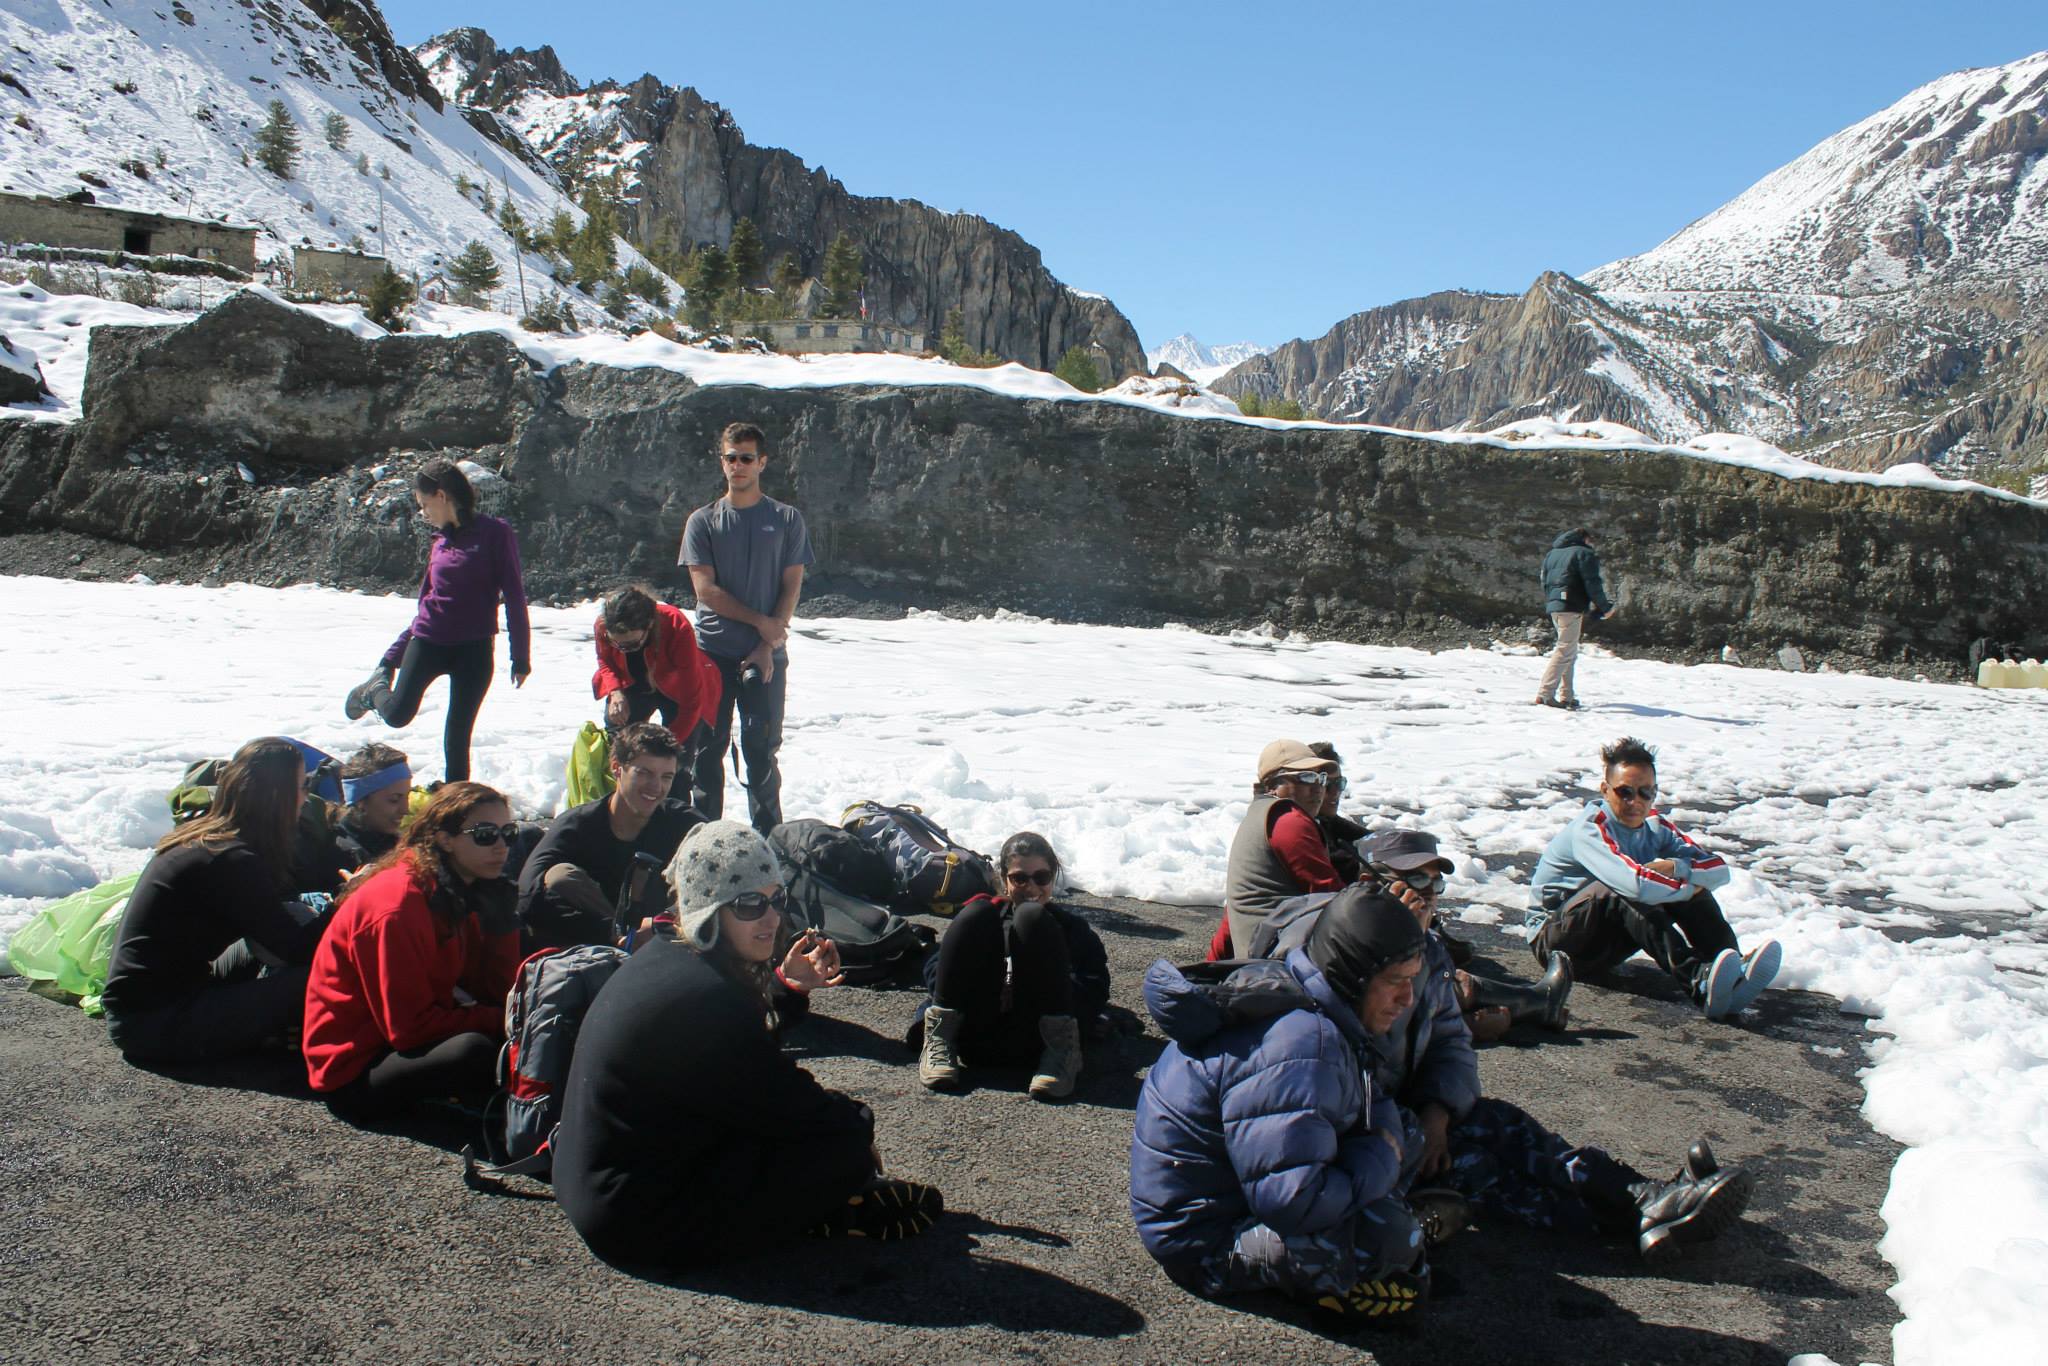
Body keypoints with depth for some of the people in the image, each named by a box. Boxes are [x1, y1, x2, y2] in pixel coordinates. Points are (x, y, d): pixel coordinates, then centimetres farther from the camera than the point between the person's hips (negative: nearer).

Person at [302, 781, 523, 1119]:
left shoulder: (462, 890, 2)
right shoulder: (398, 904, -22)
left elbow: (495, 994, -1)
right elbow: (410, 1027, -22)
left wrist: (501, 914, -9)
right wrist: (502, 1021, -20)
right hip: (354, 1070, -8)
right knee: (473, 1051, -32)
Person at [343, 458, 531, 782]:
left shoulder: (495, 533, -5)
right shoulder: (441, 542, 11)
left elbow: (514, 596, -7)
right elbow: (427, 605, 18)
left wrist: (521, 657, -10)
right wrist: (391, 657, 19)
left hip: (474, 650, -4)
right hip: (427, 643, 4)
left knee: (458, 736, -1)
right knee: (398, 714, -5)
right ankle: (375, 690, 28)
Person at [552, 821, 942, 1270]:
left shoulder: (661, 957, 3)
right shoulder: (703, 998, -27)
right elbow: (794, 1109, -18)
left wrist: (785, 987, 4)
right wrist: (859, 1121, 1)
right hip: (649, 1229, -10)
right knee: (848, 1136, -11)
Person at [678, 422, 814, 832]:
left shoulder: (787, 519, 5)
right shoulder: (703, 521, 6)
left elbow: (792, 587, 1)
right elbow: (704, 589, -2)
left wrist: (768, 646, -8)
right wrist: (759, 621, -9)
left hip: (767, 656, -1)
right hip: (712, 653, 1)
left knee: (761, 749, 2)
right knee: (708, 749, 4)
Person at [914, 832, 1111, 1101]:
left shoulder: (1072, 927, 23)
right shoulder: (986, 912, 24)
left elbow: (1096, 996, 6)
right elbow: (933, 968, 10)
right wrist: (977, 989, -10)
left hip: (1031, 1040, -1)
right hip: (974, 1034, 1)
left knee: (1032, 918, -14)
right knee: (977, 914, -10)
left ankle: (1061, 1046, -22)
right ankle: (940, 1038, -18)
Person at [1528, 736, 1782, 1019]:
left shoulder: (1655, 827, 3)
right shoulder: (1590, 828, -22)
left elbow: (1719, 869, -4)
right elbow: (1636, 883, -39)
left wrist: (1676, 868, -23)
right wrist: (1690, 886, -23)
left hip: (1604, 945, 7)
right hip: (1554, 940, -7)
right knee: (1618, 890, -37)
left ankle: (1733, 974, -29)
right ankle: (1699, 983, -52)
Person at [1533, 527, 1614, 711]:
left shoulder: (1552, 554, 20)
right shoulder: (1584, 554, -3)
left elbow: (1544, 583, 20)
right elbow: (1592, 584, -9)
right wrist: (1604, 607, -1)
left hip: (1553, 606, 8)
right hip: (1571, 608, -8)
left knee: (1570, 653, 16)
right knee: (1565, 651, -9)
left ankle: (1566, 696, 14)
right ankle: (1545, 694, -17)